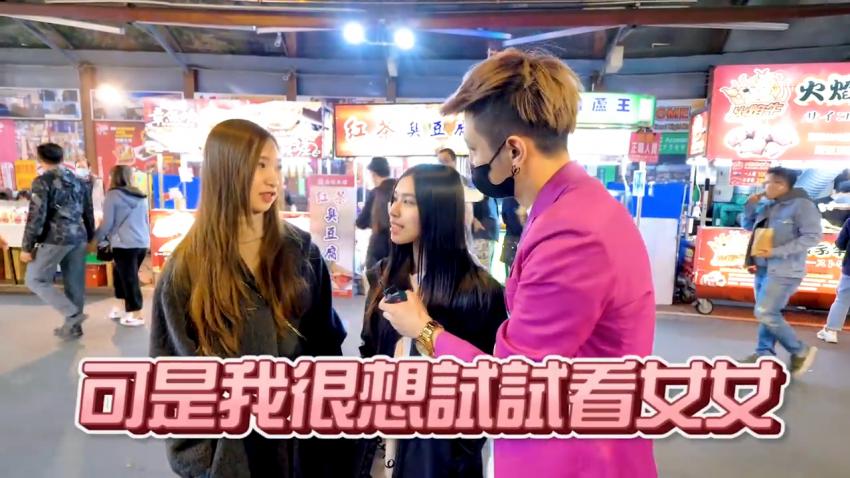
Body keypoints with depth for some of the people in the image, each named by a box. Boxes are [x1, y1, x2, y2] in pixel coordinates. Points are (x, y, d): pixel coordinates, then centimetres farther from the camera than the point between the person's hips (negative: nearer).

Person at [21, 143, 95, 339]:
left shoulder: (43, 181, -8)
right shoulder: (78, 181, 12)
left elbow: (36, 216, -13)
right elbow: (88, 213, 15)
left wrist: (27, 246, -8)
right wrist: (89, 238, 23)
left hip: (55, 239, -6)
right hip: (78, 238, 6)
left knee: (35, 279, 8)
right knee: (75, 283, 11)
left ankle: (72, 314, -5)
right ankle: (73, 327, 18)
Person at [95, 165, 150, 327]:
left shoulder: (113, 195, -5)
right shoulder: (141, 196, 12)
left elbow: (107, 223, -4)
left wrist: (96, 239, 11)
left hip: (124, 244, -6)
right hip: (143, 243, 6)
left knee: (129, 278, 1)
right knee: (121, 273, 20)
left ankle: (135, 315, 6)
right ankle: (120, 307, 25)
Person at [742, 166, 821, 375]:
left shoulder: (802, 205, -13)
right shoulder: (768, 206, 9)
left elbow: (813, 237, -20)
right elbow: (749, 225, 21)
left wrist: (776, 251, -24)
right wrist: (750, 205, 4)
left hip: (783, 271, -8)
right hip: (763, 268, 8)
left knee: (765, 313, -11)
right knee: (768, 313, 14)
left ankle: (801, 352, 6)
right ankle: (764, 354, 23)